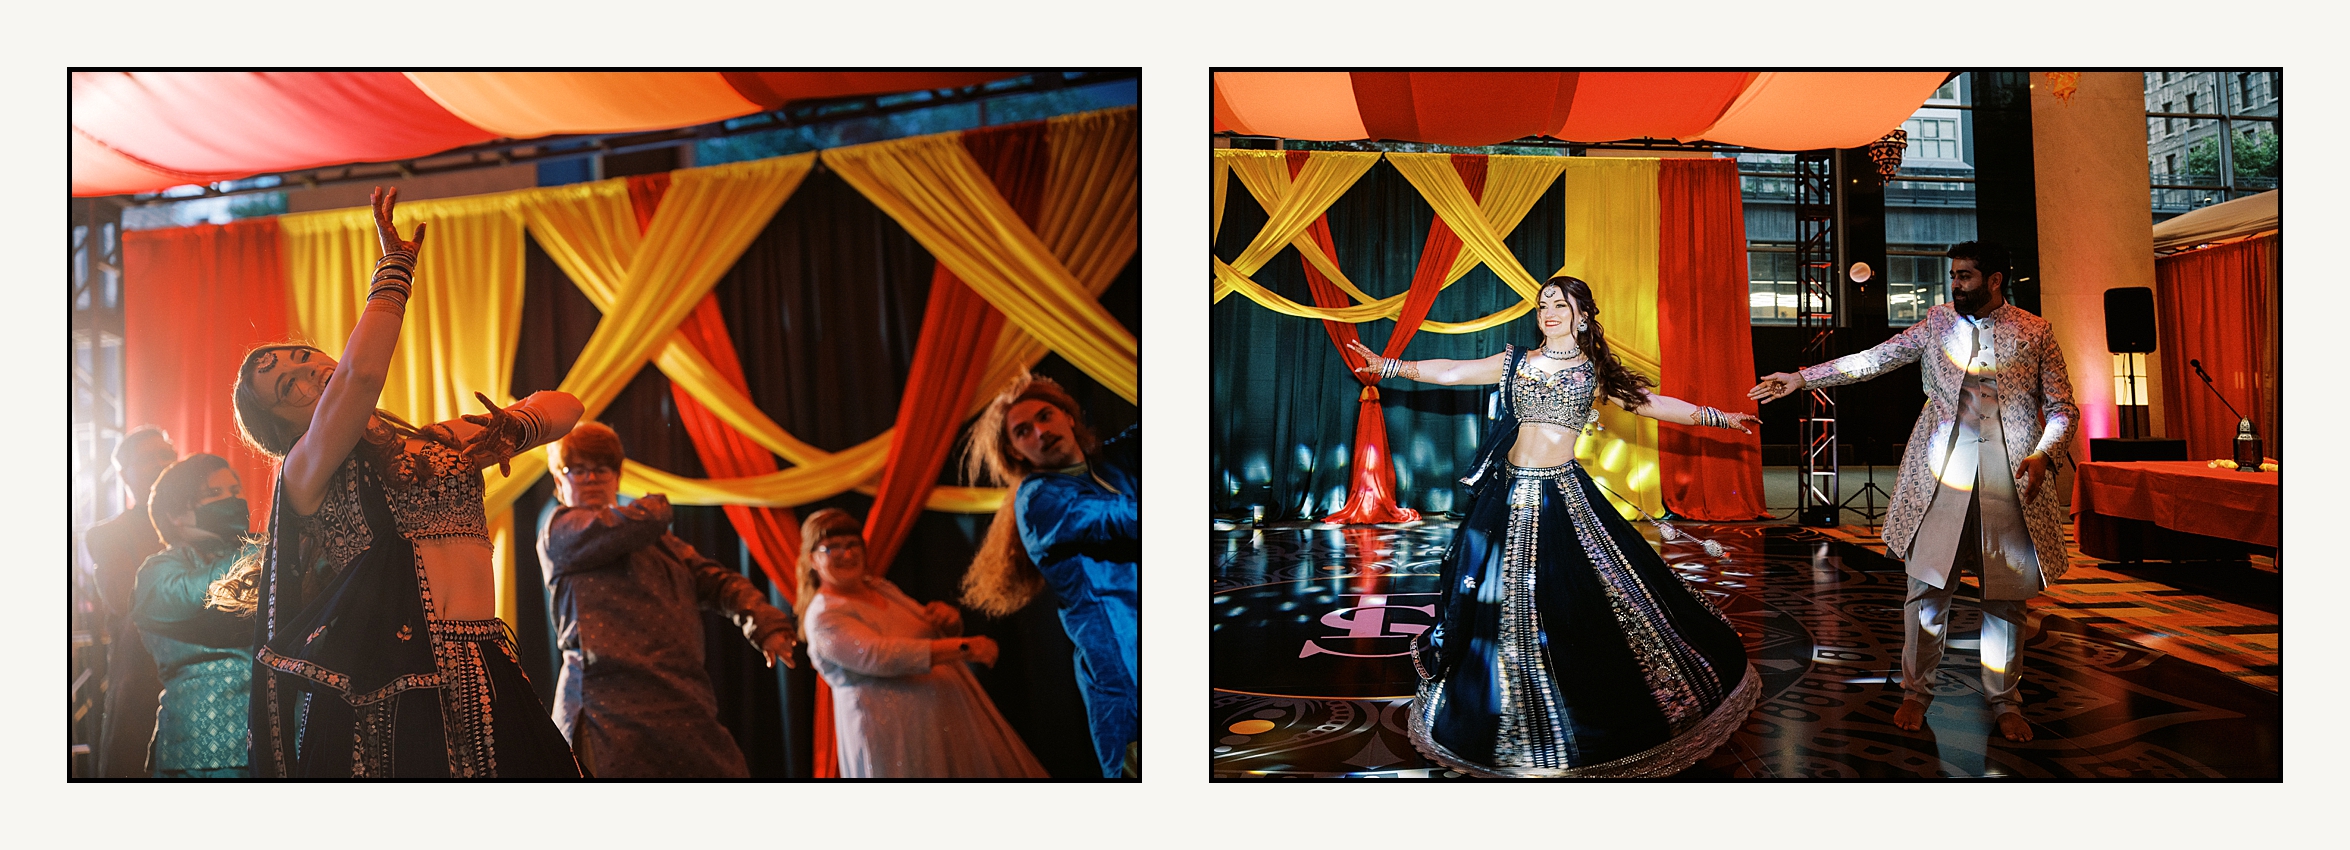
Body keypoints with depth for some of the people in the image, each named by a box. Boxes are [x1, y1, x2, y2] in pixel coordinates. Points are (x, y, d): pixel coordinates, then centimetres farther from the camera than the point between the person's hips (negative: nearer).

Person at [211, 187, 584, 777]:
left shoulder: (444, 442, 21)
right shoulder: (303, 473, 5)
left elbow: (562, 406, 26)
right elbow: (362, 372, -13)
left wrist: (513, 428, 4)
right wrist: (396, 265, -2)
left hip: (483, 679, 4)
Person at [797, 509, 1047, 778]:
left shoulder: (880, 587, 12)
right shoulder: (824, 616, -12)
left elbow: (933, 634, 21)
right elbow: (879, 655, -27)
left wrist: (949, 619, -5)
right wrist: (963, 648, -31)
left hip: (948, 719, 8)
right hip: (896, 733, -7)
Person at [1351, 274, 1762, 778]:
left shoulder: (1594, 373, 5)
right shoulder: (1516, 363, 7)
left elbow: (1653, 404, 8)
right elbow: (1450, 372, 7)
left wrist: (1719, 417, 7)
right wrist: (1390, 367, 6)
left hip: (1565, 494, -1)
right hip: (1513, 493, 1)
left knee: (1597, 598, -2)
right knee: (1505, 599, 5)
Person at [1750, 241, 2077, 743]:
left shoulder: (2034, 332, 6)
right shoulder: (1939, 321, 10)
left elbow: (2062, 408, 5)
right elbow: (1879, 358, 9)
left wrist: (2043, 455, -13)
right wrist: (1804, 378, 1)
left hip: (2011, 477, -1)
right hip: (1941, 472, 1)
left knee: (2006, 595, 5)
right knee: (1927, 586, -1)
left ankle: (2005, 702, 19)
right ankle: (1916, 693, 12)